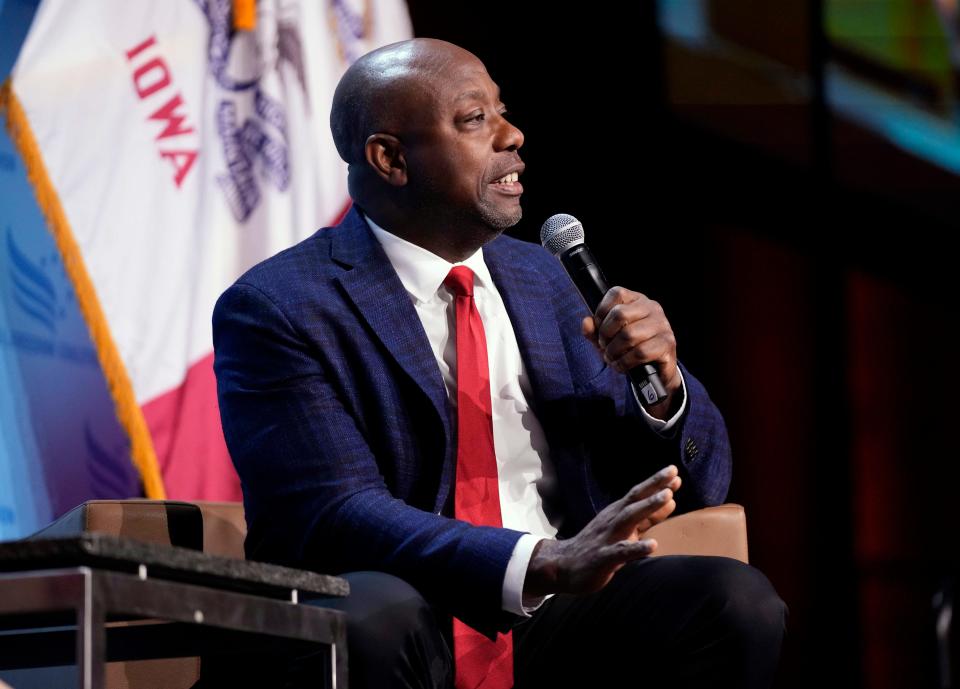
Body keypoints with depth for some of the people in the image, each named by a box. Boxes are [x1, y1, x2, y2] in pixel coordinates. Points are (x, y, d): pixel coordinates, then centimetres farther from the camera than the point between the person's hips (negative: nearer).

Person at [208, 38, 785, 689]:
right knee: (371, 614, -38)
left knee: (736, 598, -22)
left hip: (555, 621, 5)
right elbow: (336, 516, -18)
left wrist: (664, 384, -8)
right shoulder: (276, 309, -4)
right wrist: (543, 564, -32)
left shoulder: (539, 277, 14)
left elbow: (696, 484, 15)